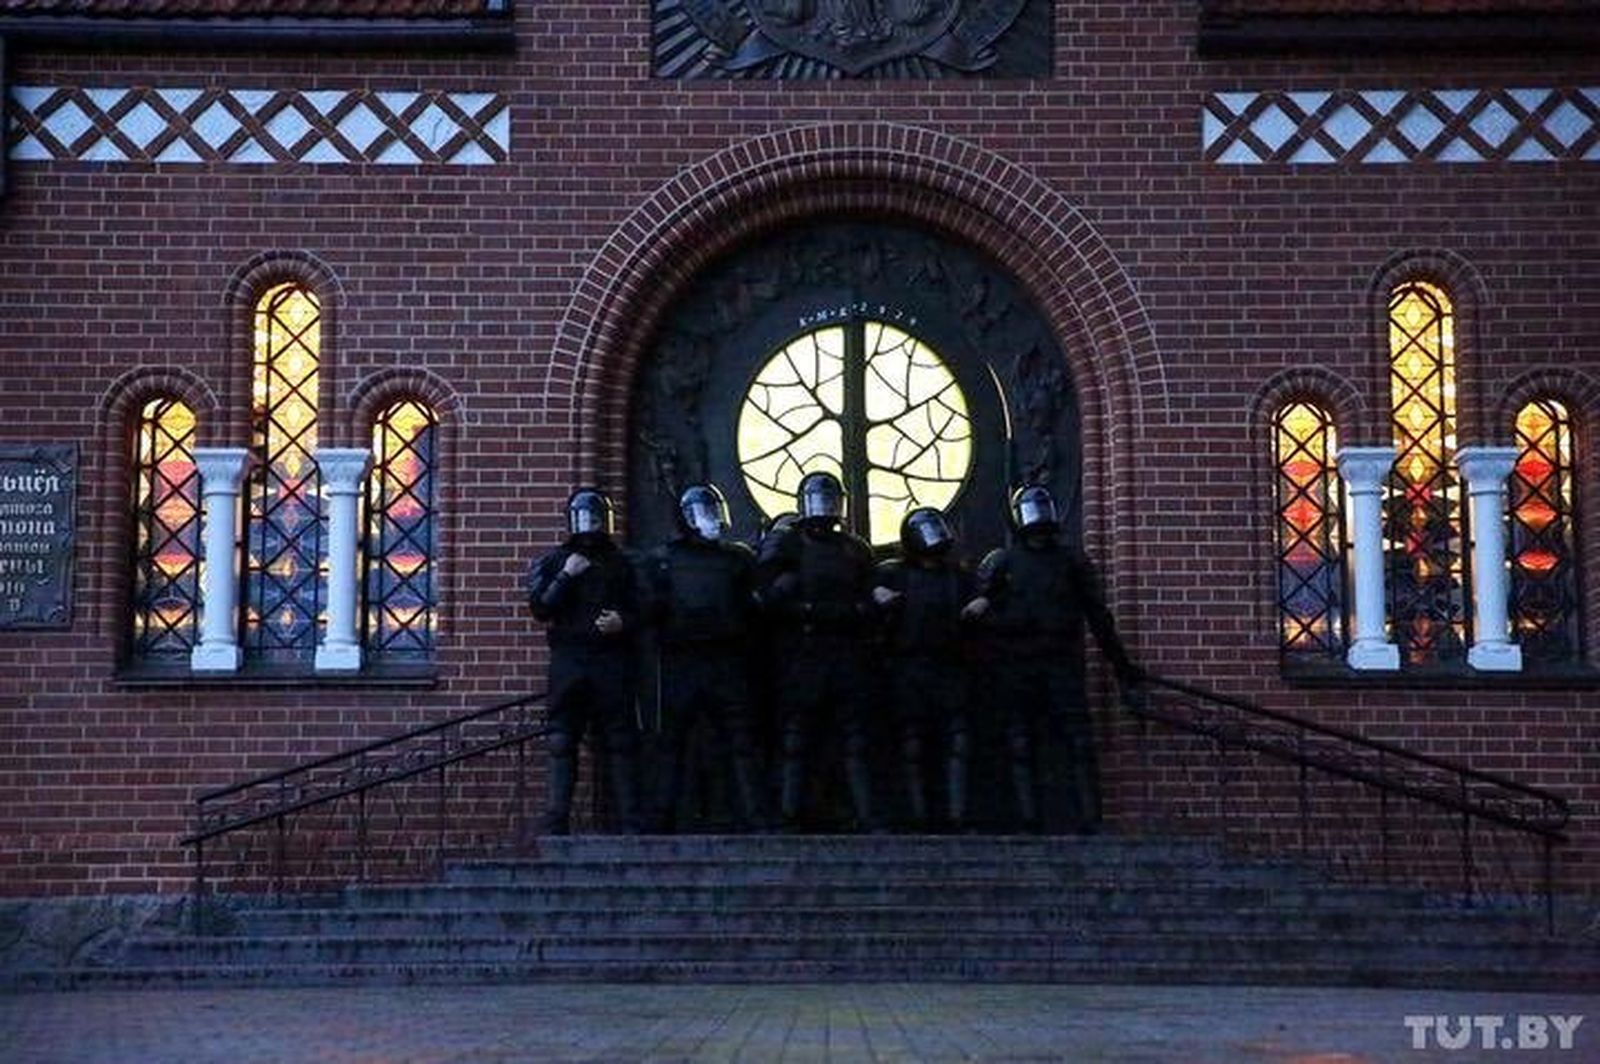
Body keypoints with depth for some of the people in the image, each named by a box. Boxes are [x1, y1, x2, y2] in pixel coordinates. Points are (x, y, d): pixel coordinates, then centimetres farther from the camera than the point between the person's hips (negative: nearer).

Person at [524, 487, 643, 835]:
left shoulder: (621, 564, 16)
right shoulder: (553, 563, 13)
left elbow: (638, 610, 14)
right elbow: (540, 607, 0)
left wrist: (623, 623, -7)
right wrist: (566, 576, -9)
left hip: (612, 663, 0)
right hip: (568, 660, 0)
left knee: (620, 742, -2)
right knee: (562, 742, -3)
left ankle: (629, 823, -1)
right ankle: (556, 823, -2)